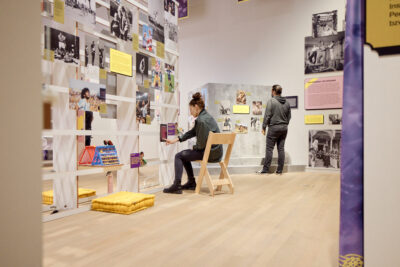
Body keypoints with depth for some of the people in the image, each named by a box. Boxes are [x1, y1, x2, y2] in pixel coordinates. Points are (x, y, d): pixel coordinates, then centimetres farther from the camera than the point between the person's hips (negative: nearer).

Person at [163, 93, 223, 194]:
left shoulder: (201, 120, -21)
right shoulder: (206, 116, 11)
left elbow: (201, 144, -21)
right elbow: (192, 132, 18)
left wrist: (194, 147, 2)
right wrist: (175, 140, 15)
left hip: (210, 154, -9)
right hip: (216, 152, 10)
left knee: (179, 156, 1)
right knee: (184, 154, 25)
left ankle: (176, 186, 4)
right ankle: (191, 183, 29)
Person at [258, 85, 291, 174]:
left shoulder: (271, 101, -9)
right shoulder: (287, 103, 9)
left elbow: (267, 115, -12)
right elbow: (289, 116, 13)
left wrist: (264, 127, -5)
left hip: (274, 128, -6)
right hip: (284, 128, 6)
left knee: (269, 149, -1)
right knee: (281, 149, 8)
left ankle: (266, 169, 1)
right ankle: (280, 170, 11)